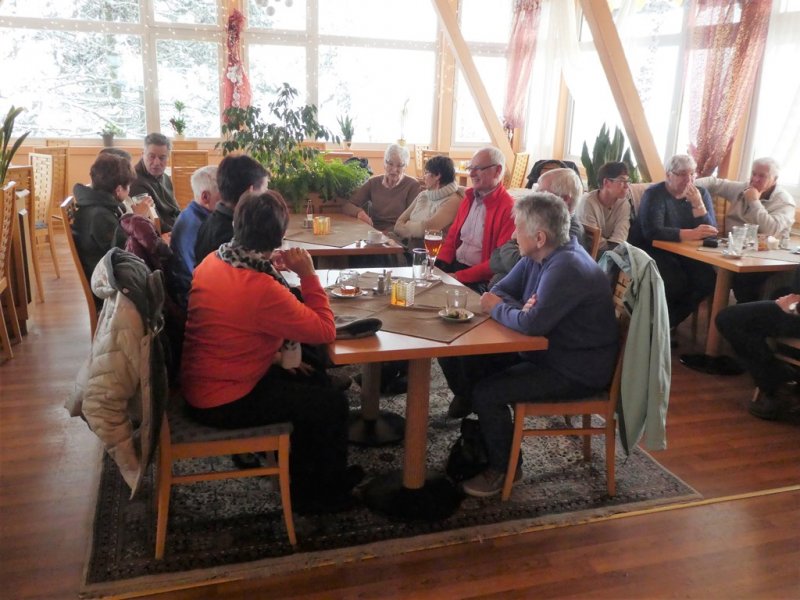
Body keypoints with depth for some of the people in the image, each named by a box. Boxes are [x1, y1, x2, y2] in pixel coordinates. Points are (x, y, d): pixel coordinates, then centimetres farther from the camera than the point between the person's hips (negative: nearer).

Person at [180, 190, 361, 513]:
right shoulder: (261, 288, -31)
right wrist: (308, 274, -17)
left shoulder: (212, 260, -3)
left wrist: (273, 353, 5)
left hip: (202, 380, 9)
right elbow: (325, 331, -21)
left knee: (317, 381, 17)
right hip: (222, 402, -9)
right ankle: (322, 493, 22)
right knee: (333, 404, 0)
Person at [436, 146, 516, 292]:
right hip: (453, 266, 7)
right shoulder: (469, 198, 14)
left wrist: (460, 276, -20)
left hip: (479, 279, -7)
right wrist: (440, 266, -1)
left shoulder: (508, 209, -12)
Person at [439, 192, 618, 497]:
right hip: (542, 350, 10)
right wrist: (520, 308, -14)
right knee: (461, 362, 2)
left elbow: (533, 323, -36)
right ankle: (481, 433, 20)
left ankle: (503, 468, 6)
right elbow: (501, 290, 10)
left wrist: (497, 308, -15)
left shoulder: (567, 267, -28)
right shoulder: (538, 256, 3)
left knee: (486, 392, -20)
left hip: (576, 371, -10)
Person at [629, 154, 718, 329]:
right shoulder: (655, 194, -11)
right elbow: (652, 231, -28)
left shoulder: (701, 194, 5)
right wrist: (690, 234, -37)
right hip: (652, 250, -5)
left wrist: (698, 204, -19)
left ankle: (669, 322, 0)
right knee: (676, 281, -30)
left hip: (684, 253, 6)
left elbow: (711, 233, -5)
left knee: (708, 279, -19)